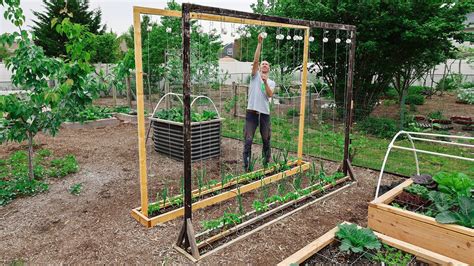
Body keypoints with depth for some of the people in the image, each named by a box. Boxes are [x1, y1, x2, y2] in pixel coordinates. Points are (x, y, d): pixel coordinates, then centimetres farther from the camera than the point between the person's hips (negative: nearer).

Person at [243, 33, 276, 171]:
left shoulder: (271, 82, 14)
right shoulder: (255, 76, 8)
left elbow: (270, 95, -4)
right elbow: (255, 60, -7)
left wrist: (265, 82, -17)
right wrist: (260, 43, -11)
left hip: (265, 113, 3)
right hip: (252, 112, -3)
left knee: (266, 140, 11)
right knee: (248, 140, -5)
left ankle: (266, 163, 28)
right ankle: (246, 166, 3)